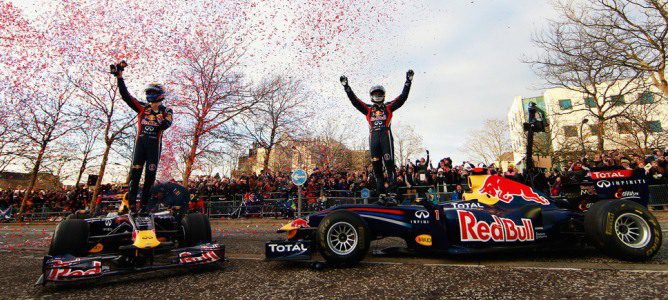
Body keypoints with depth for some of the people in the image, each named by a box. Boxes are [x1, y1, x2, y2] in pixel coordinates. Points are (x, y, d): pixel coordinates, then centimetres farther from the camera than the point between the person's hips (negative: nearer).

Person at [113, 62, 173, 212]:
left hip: (155, 144, -2)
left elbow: (168, 123, -12)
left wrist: (163, 123, -34)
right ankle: (130, 201, 0)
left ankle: (144, 203, 9)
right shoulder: (143, 108, 12)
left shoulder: (166, 111, 7)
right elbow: (126, 96, 8)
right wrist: (119, 76, 3)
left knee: (150, 174, 1)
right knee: (135, 172, -4)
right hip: (140, 142, 2)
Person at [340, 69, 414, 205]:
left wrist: (408, 81, 7)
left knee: (389, 164, -13)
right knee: (376, 167, 0)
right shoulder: (368, 109, 21)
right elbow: (354, 100, 15)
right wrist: (346, 87, 10)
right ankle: (381, 194, 3)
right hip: (373, 138, 3)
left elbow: (403, 97, 11)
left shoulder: (389, 107, 16)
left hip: (386, 136, -3)